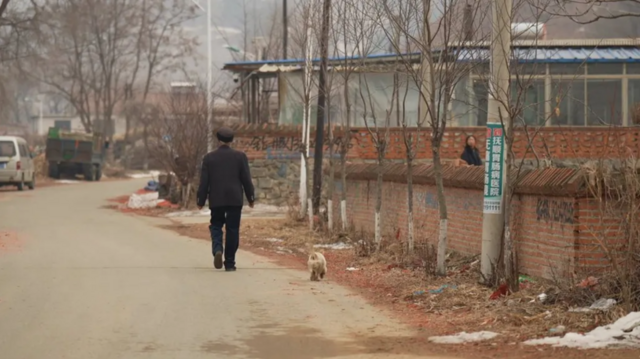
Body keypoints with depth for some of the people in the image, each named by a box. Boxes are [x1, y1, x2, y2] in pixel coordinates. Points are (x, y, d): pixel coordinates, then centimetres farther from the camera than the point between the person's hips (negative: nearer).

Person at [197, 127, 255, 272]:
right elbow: (246, 179, -1)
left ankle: (217, 249, -13)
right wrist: (251, 198, 8)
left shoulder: (209, 157, 0)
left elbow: (204, 181, 0)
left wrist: (201, 200, 7)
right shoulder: (240, 156, -1)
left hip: (216, 200, 0)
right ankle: (229, 263, 4)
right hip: (235, 199, 0)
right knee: (232, 230, 5)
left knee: (216, 226, 14)